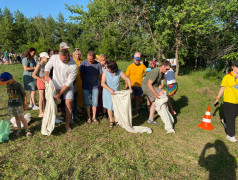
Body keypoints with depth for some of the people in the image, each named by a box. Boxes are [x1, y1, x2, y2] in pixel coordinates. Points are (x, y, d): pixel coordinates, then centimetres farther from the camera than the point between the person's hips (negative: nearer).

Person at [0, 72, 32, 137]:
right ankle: (19, 130, 25)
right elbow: (9, 94, 13)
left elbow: (24, 94, -10)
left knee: (21, 118, -2)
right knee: (16, 118, 14)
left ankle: (27, 130, 9)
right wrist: (9, 103, 14)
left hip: (19, 104, -5)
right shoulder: (8, 85, 3)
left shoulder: (18, 85, -15)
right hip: (11, 105, 6)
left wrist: (25, 104, -8)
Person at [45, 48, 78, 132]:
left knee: (68, 104, -8)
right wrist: (47, 76, -20)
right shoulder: (54, 58, -16)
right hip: (55, 85, 3)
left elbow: (69, 82, -21)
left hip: (67, 87, -2)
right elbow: (47, 67, 2)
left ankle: (67, 125, 10)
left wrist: (59, 94, -20)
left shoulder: (74, 66, -25)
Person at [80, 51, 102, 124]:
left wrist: (94, 81, 5)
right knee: (87, 102, 9)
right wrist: (85, 81, 6)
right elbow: (81, 74, 2)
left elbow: (100, 75, 5)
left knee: (95, 102, 6)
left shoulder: (98, 64, -8)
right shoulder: (84, 63, -9)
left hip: (95, 86, 1)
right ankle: (89, 116, 27)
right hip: (86, 87, 0)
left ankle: (94, 117, 22)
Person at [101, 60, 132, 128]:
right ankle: (111, 121, 25)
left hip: (117, 92, 1)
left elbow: (127, 79, -11)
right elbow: (103, 83, -22)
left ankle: (116, 121, 27)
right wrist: (110, 90, -33)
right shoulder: (105, 72, -20)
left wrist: (130, 88, -22)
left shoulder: (119, 72, -19)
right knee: (109, 107, 10)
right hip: (108, 92, 0)